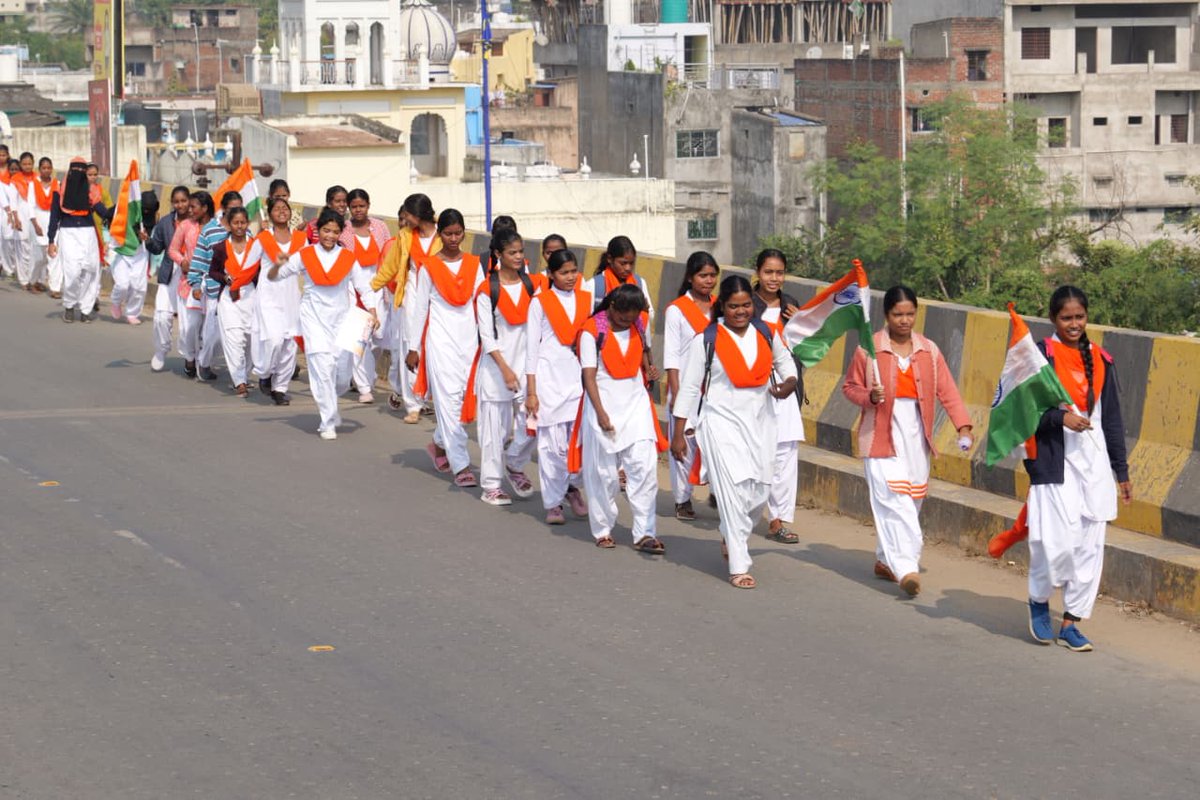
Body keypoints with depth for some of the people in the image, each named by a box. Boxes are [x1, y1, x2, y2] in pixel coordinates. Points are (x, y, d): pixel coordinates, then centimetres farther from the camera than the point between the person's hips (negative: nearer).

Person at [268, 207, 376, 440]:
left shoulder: (347, 258, 3)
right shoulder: (305, 256, -1)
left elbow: (363, 286, 6)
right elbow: (272, 277, 2)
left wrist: (371, 312, -7)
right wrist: (278, 265, -19)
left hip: (341, 318, 2)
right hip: (314, 318, -2)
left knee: (342, 374, 3)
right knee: (323, 367, -13)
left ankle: (328, 404, 37)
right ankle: (328, 423, -2)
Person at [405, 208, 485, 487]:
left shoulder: (474, 264, 8)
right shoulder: (429, 267, 0)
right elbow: (420, 307, 2)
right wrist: (413, 347, 2)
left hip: (469, 337, 4)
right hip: (441, 339, -4)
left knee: (466, 396, 4)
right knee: (449, 398, -9)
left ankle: (439, 444, 30)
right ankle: (461, 466, -11)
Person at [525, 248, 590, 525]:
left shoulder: (586, 300, 10)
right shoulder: (540, 303, 1)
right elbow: (532, 347, 1)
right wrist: (531, 391, -3)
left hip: (580, 376, 3)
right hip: (550, 376, -3)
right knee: (552, 443, -2)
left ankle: (572, 484, 22)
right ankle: (553, 504, 8)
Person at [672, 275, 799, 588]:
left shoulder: (765, 333, 5)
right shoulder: (706, 341, -6)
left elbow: (784, 359, 23)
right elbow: (689, 387, -2)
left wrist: (789, 382, -1)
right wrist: (679, 433, -4)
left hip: (760, 420, 5)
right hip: (722, 421, -5)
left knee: (759, 491, 7)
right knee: (734, 491, -14)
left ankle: (732, 537, 39)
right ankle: (738, 566, -10)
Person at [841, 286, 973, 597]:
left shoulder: (929, 350, 6)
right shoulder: (869, 349, -3)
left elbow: (947, 391, 3)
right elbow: (850, 387, 4)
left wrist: (963, 426, -9)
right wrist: (869, 396, -17)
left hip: (916, 437, 4)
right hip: (883, 437, -4)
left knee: (911, 502, 9)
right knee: (894, 501, -15)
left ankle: (885, 560, 25)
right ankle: (905, 568, -22)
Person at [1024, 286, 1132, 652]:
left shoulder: (1100, 360, 12)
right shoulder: (1039, 356, -2)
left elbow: (1112, 418, 16)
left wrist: (1122, 471, 16)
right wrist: (1059, 417, -19)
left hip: (1094, 462, 5)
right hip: (1054, 461, -5)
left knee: (1090, 545, 2)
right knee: (1058, 542, -13)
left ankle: (1071, 623, 12)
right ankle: (1039, 600, 16)